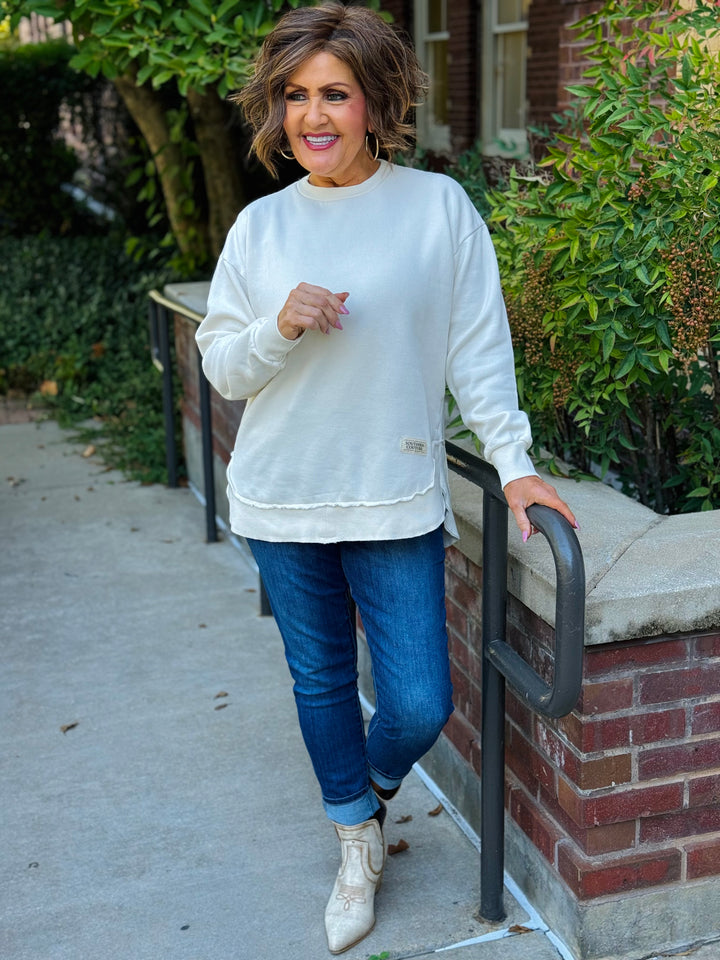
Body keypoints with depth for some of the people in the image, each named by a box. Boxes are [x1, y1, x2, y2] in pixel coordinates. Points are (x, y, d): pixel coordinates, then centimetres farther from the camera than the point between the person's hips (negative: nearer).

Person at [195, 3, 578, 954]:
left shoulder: (438, 206, -4)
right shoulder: (261, 225, 2)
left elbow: (479, 347, -1)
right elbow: (221, 367, 4)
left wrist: (514, 461, -5)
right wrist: (281, 327, -15)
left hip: (396, 501, -2)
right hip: (283, 498, 2)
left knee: (420, 705, 0)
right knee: (320, 681, 15)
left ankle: (368, 787, 36)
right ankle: (358, 840, 39)